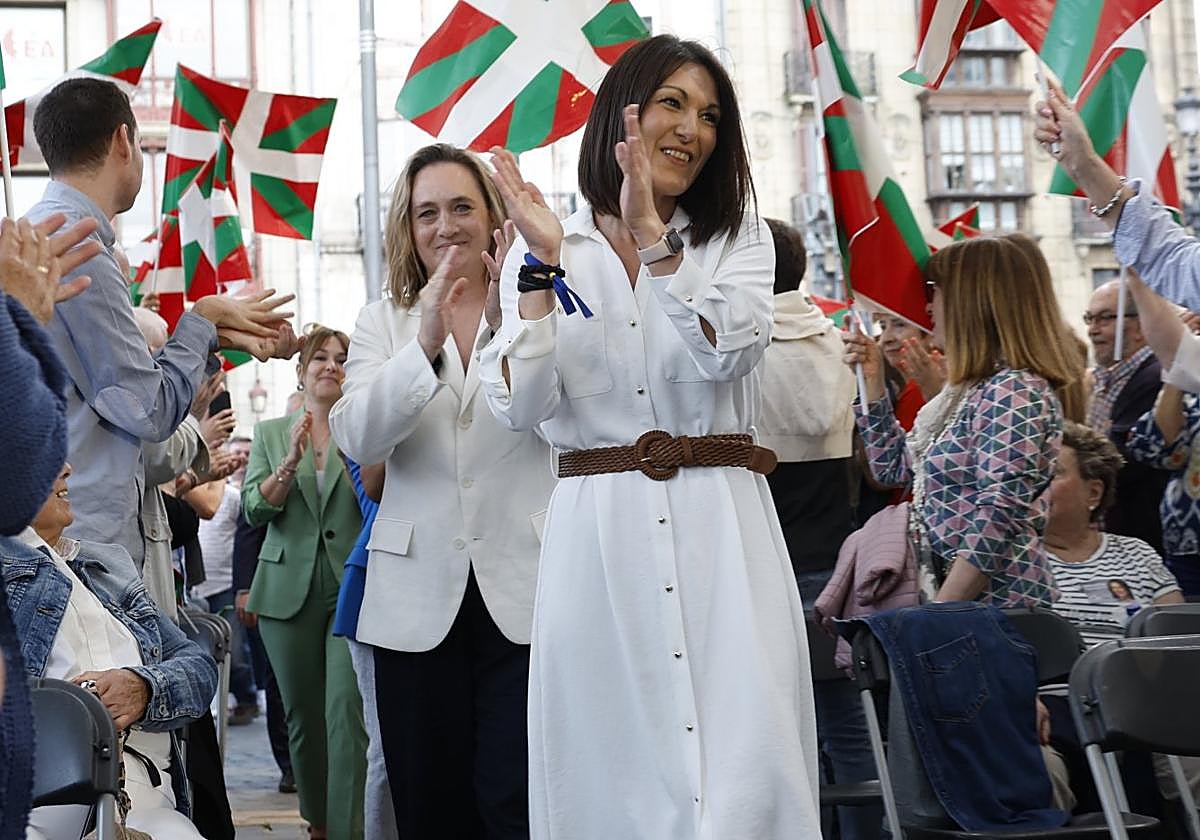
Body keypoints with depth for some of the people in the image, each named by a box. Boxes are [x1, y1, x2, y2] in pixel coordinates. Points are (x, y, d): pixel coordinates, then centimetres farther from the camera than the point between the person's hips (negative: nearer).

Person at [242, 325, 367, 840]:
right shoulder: (270, 434, 12)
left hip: (352, 586, -2)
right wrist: (290, 462, -13)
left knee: (346, 708, -15)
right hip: (289, 589, 3)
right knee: (302, 715, 8)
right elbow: (254, 510, 2)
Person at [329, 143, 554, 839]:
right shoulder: (382, 324, 10)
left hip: (522, 590, -2)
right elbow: (358, 439, -7)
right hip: (419, 594, 2)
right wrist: (426, 345, -23)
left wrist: (511, 324, -28)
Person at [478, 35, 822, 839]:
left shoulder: (738, 240, 10)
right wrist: (542, 265, -12)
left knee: (744, 770, -7)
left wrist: (651, 235, -17)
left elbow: (727, 352, -10)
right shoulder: (548, 251, 8)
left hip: (718, 524, 0)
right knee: (607, 771, 4)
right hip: (598, 529, 0)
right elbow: (521, 404, -4)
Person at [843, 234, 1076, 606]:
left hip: (996, 606, -9)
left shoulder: (1013, 391, -14)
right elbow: (895, 466, 27)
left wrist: (936, 616, -21)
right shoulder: (972, 390, 15)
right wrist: (873, 378, 20)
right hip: (951, 601, 9)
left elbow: (997, 524, -21)